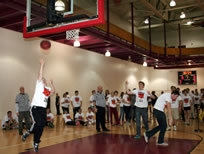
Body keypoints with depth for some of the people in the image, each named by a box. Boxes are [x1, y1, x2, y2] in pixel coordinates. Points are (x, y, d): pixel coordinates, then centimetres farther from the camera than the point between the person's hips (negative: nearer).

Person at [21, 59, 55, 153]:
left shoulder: (47, 89, 20)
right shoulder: (39, 84, 6)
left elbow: (53, 91, 4)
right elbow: (40, 75, -3)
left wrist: (51, 83, 9)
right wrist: (42, 65, -3)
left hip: (43, 109, 6)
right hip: (35, 108, -6)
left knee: (41, 127, 5)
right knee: (38, 123, -24)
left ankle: (36, 143, 18)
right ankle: (27, 133, 3)